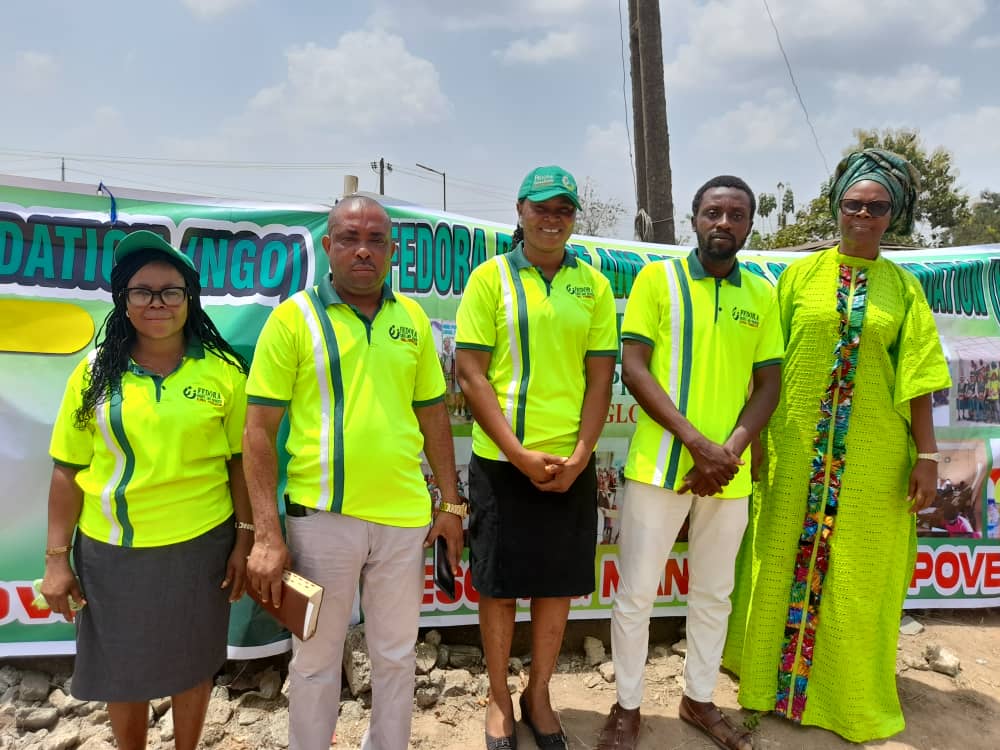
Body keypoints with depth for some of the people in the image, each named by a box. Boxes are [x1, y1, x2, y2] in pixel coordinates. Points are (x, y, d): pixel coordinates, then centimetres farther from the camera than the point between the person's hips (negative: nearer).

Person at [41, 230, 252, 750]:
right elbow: (67, 470, 1)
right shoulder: (94, 373, -2)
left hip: (200, 545, -1)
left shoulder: (223, 370, -5)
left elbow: (241, 460, -2)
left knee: (193, 662, 17)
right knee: (120, 668, 18)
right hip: (110, 550, 1)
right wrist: (57, 557, -1)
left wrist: (245, 539, -4)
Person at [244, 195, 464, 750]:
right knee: (316, 658, 14)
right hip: (321, 516, -3)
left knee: (396, 653, 18)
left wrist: (450, 502, 10)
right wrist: (267, 533, -12)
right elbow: (259, 429, -7)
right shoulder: (293, 317, -5)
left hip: (405, 516, 3)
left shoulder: (412, 319, 6)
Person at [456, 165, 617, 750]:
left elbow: (601, 377, 4)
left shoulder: (593, 285, 6)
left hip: (571, 465, 3)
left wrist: (579, 457, -8)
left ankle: (539, 694, 33)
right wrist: (519, 454, -12)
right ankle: (500, 699, 30)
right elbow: (471, 374, -6)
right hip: (501, 461, -2)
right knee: (500, 585, 8)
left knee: (558, 585, 11)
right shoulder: (491, 278, -1)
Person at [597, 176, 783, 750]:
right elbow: (633, 369, -9)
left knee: (714, 594, 17)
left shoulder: (763, 294, 7)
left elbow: (769, 384, 6)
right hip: (660, 464, -3)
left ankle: (699, 699, 37)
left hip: (729, 474, 4)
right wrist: (697, 442, -17)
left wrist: (730, 451, -10)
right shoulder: (658, 278, -3)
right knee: (636, 594, 5)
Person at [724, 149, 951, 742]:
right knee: (783, 564, 9)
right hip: (795, 449, 0)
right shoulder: (801, 275, 4)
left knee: (858, 575, 10)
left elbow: (915, 381, 2)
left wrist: (927, 454, -3)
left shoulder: (903, 288, 5)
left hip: (872, 456, 0)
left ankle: (850, 691, 30)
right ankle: (775, 676, 29)